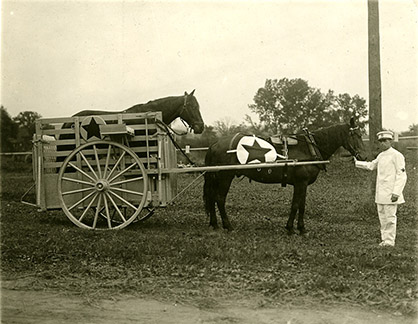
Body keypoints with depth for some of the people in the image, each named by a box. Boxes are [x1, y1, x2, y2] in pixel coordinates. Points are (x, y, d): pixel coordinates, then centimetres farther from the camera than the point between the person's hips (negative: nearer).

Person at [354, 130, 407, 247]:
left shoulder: (397, 155, -10)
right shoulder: (380, 156, 14)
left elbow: (401, 175, -14)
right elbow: (370, 166, 31)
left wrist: (396, 192, -19)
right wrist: (356, 162, 26)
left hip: (390, 193, -8)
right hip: (380, 193, 8)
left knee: (390, 217, -4)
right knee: (382, 217, 12)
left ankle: (389, 241, 2)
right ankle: (384, 239, 21)